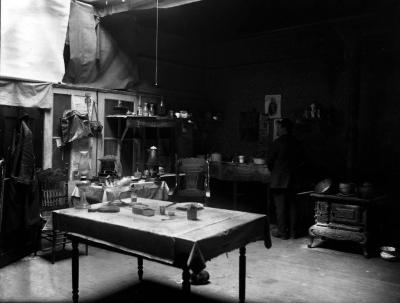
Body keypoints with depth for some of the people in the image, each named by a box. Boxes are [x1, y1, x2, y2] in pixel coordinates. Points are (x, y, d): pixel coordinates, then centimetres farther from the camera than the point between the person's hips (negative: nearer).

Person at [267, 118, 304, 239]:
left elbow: (270, 161, -8)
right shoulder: (296, 143, 4)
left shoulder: (278, 142, -13)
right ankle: (293, 231, 19)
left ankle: (282, 232, 7)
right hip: (293, 179, 6)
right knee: (292, 205, 12)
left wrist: (273, 171, 10)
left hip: (279, 180, -6)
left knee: (280, 206, 2)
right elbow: (300, 161, 9)